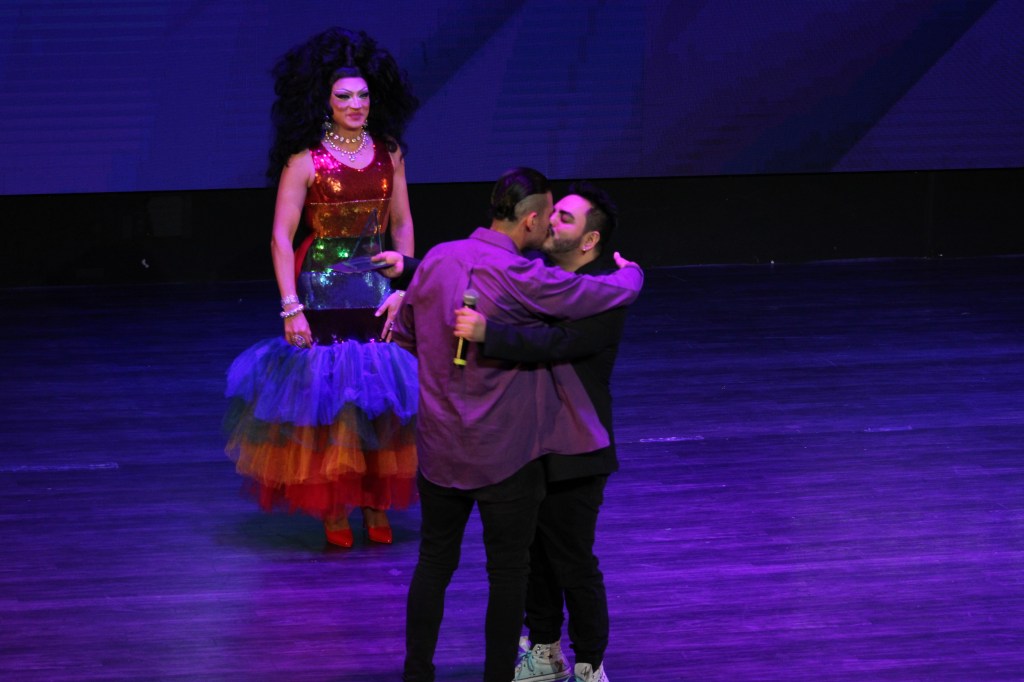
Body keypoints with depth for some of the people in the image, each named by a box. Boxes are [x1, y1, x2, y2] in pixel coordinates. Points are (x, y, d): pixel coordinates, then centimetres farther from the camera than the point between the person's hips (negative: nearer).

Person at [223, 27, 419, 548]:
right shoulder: (304, 160, -9)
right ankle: (333, 511, 8)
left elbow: (401, 223, 13)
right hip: (322, 288, -4)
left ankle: (376, 506, 12)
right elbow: (281, 238, -10)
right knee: (326, 393, -2)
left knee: (383, 394, 3)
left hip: (377, 287, 4)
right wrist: (291, 307, -15)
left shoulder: (388, 153, 5)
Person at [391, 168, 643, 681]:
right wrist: (630, 271, 8)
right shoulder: (520, 277, -21)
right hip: (503, 454, -6)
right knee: (507, 570, 9)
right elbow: (616, 292, -15)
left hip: (438, 446, 6)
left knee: (435, 561, 16)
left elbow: (405, 335, 13)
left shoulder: (437, 259, -1)